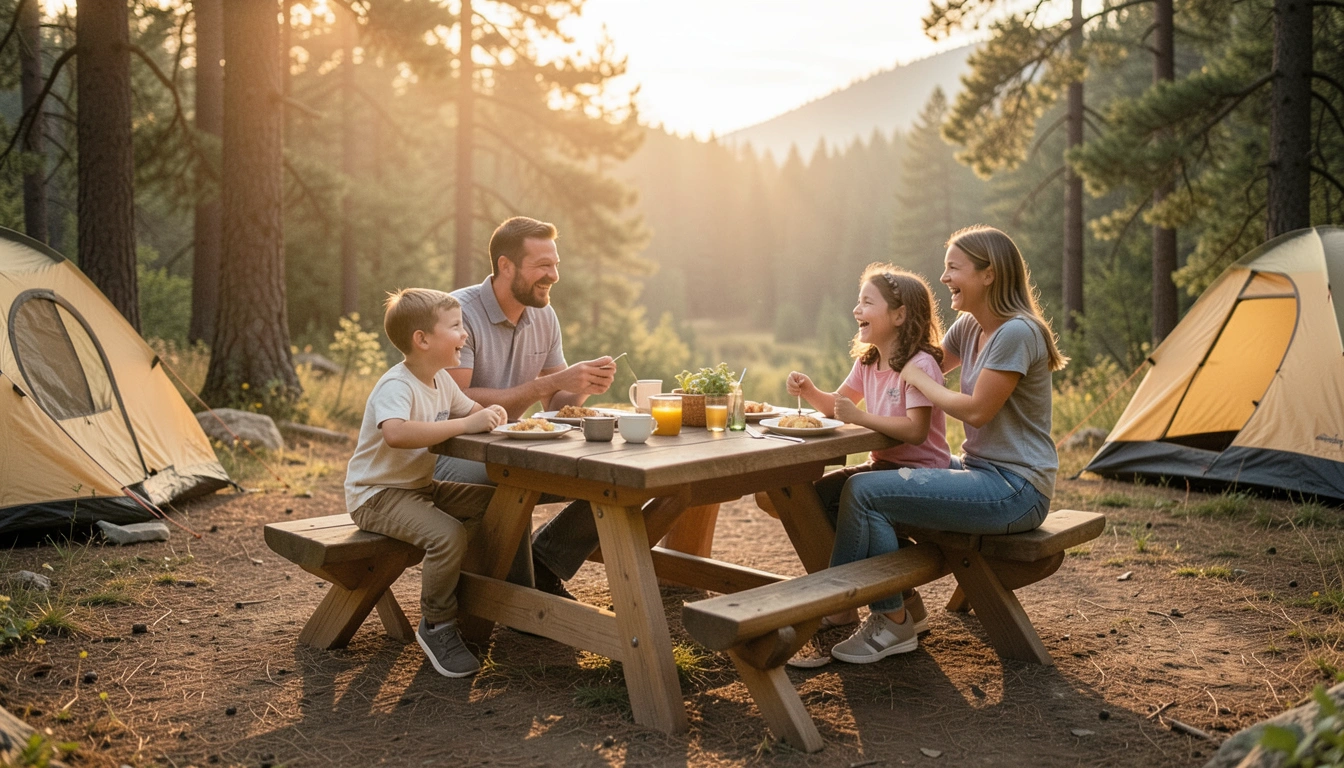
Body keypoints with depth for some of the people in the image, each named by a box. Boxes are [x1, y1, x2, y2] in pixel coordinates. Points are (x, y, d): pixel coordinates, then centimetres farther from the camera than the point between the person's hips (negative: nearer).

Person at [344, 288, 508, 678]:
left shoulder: (441, 380, 6)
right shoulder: (396, 386, -25)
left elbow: (469, 409, 17)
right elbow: (396, 433, -45)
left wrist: (490, 413, -10)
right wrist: (466, 424, -42)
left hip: (420, 486, 9)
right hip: (376, 494, -9)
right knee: (447, 533, -30)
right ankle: (436, 626, -10)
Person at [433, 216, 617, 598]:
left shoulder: (544, 316, 5)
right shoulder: (459, 312, -17)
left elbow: (555, 405, 9)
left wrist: (584, 387, -15)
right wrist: (552, 382, -27)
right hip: (452, 455, -7)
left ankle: (543, 569, 5)